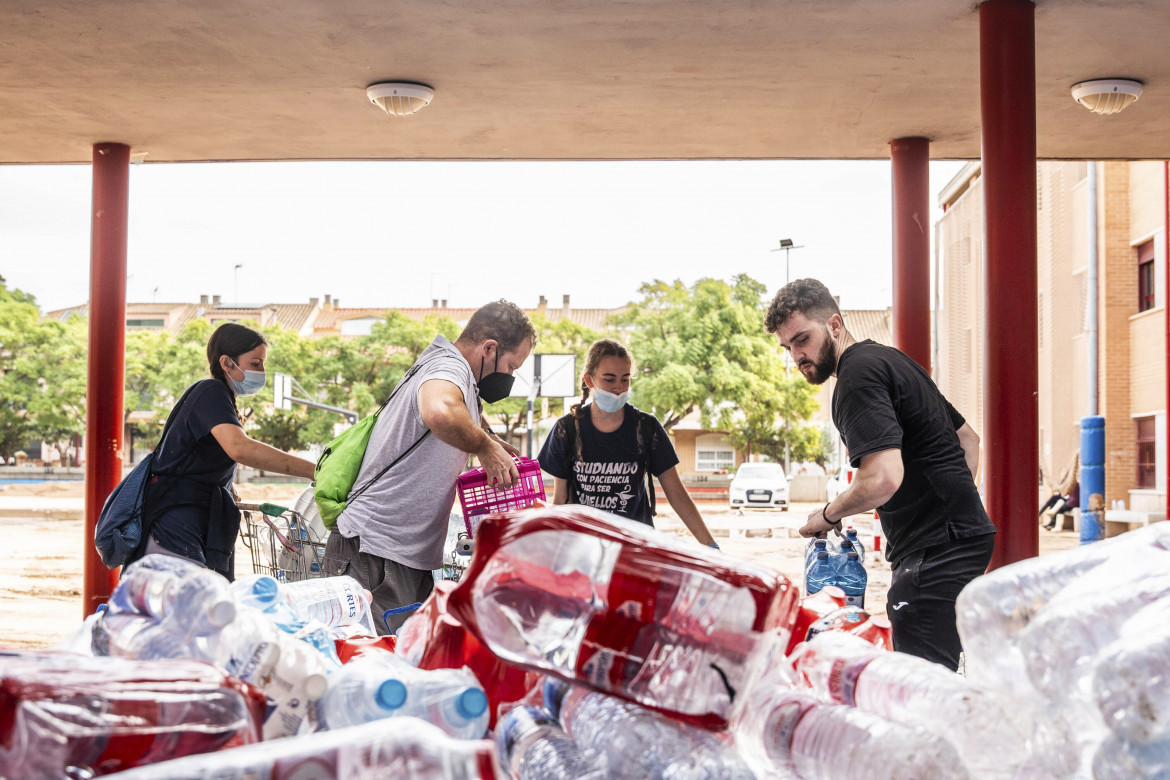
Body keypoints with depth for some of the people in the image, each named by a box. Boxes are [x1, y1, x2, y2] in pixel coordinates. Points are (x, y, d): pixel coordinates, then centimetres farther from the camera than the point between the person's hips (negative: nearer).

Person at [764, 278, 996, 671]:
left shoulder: (858, 374, -12)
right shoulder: (888, 359, 20)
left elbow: (883, 479, -26)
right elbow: (968, 438, 29)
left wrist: (828, 514, -8)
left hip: (935, 550, -11)